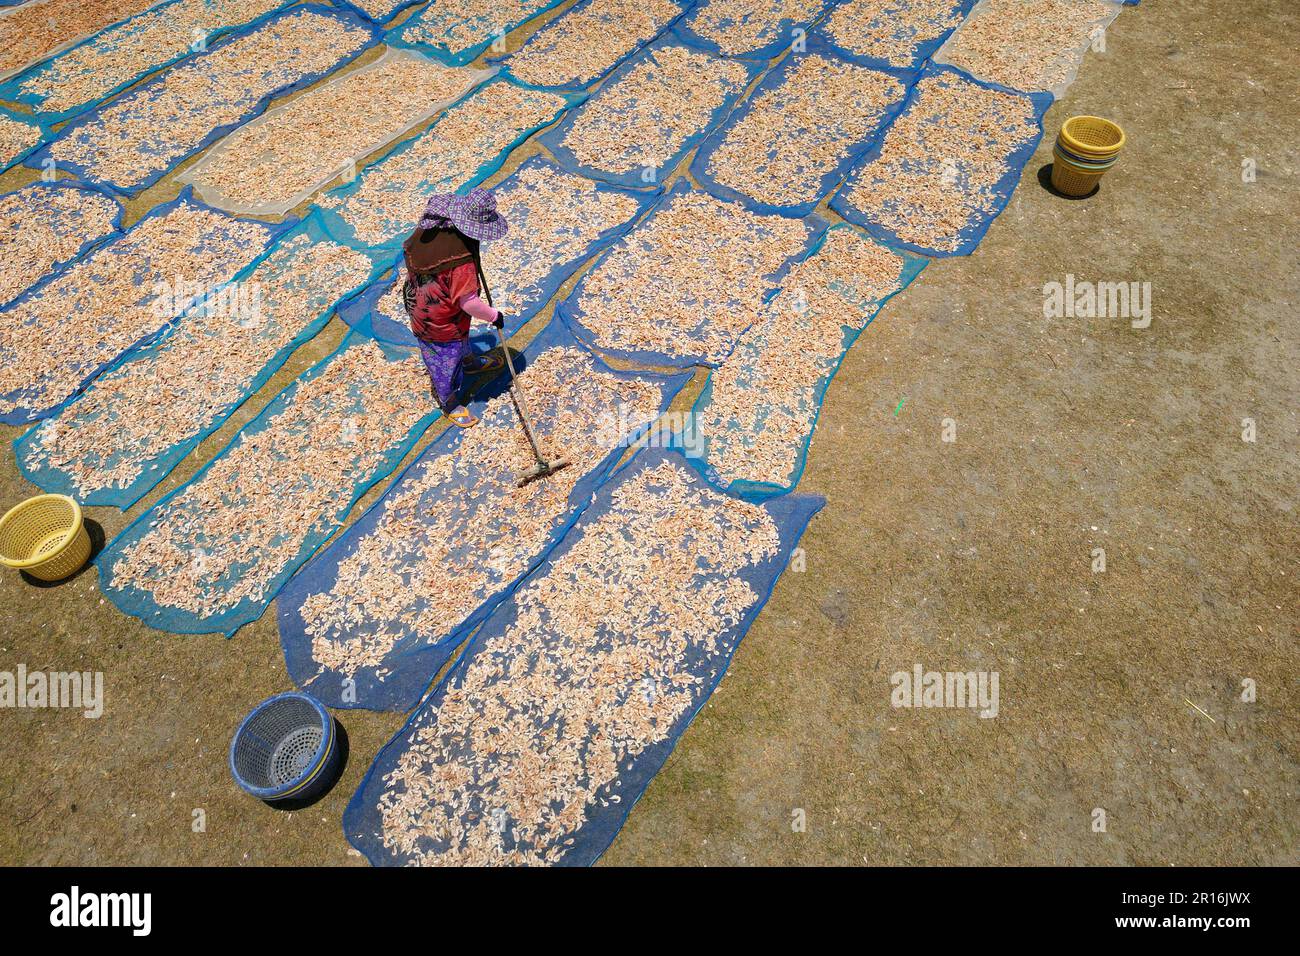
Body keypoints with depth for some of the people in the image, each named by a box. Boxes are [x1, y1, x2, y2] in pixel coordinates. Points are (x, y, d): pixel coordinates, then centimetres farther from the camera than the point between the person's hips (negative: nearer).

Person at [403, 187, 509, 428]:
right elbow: (469, 303, -35)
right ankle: (450, 405, 40)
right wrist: (494, 315, -18)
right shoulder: (461, 258, -38)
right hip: (441, 324, -9)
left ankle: (469, 362, 66)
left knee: (461, 339, 36)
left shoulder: (430, 226, -12)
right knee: (447, 363, 16)